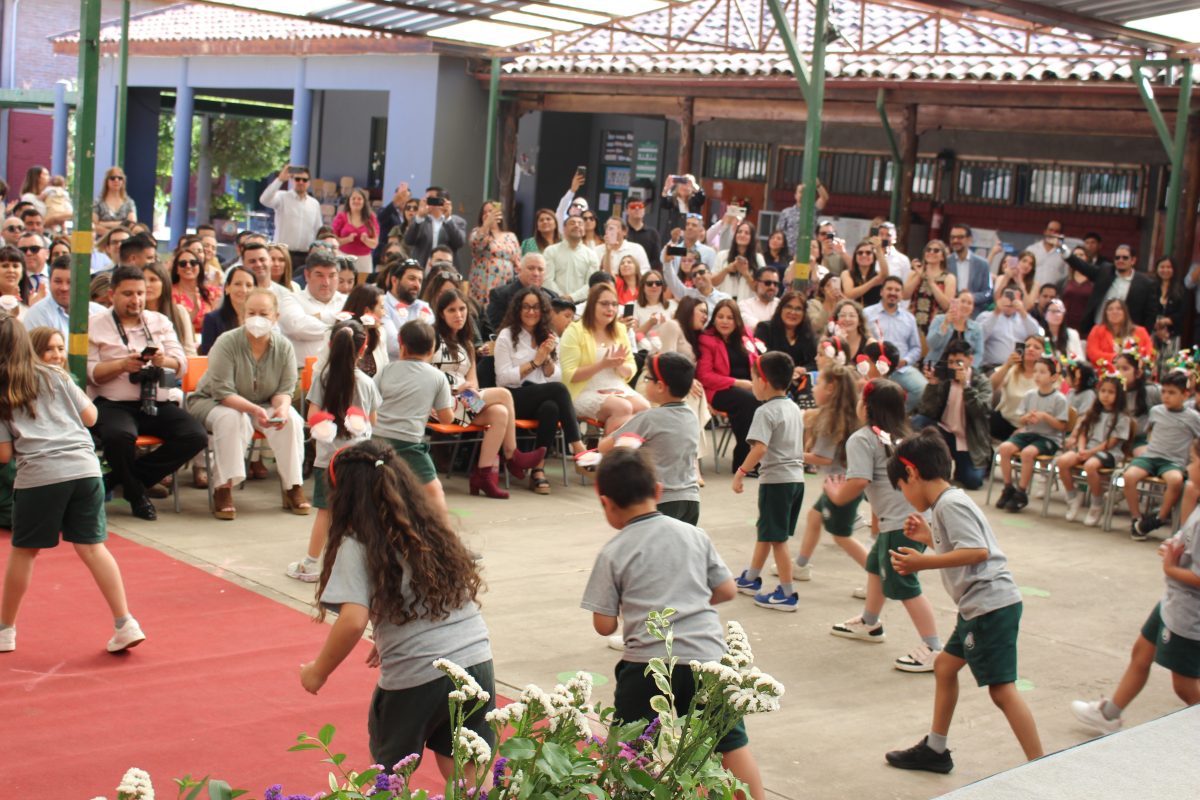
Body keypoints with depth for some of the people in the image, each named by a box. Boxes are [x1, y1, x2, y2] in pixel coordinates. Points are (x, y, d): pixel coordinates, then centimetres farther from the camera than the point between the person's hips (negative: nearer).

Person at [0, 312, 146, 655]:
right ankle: (125, 624, 0)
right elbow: (90, 416, 15)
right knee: (91, 547, 7)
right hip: (84, 467, 3)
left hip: (39, 474, -3)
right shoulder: (54, 375, 13)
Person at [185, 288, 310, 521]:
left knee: (291, 419, -24)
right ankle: (223, 490, -29)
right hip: (210, 402, -4)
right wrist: (255, 410, -39)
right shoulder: (227, 343, -20)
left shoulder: (284, 347, -7)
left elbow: (285, 390, -5)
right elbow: (222, 392, -24)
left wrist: (282, 407, -30)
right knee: (233, 419, -37)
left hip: (262, 405, 4)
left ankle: (293, 489, -15)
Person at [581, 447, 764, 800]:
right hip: (707, 657, 3)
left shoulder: (613, 553, -2)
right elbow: (727, 591, 11)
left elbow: (604, 625, -2)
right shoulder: (694, 535, 7)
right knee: (732, 742, 14)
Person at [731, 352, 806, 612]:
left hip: (776, 479, -9)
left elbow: (760, 448, -26)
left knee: (777, 538, 0)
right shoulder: (794, 408, 11)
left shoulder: (766, 412, -15)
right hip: (796, 477, 9)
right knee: (765, 531, 22)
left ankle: (787, 594, 4)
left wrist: (741, 472, -20)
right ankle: (750, 579, 35)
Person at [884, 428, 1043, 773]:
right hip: (977, 606, 11)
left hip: (992, 605, -11)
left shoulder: (950, 504, -14)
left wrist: (923, 562, -24)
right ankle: (935, 750, 30)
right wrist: (929, 537, 19)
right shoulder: (947, 503, 16)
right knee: (945, 665, 19)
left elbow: (978, 551, -25)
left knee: (1001, 688, -10)